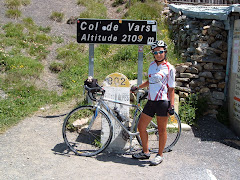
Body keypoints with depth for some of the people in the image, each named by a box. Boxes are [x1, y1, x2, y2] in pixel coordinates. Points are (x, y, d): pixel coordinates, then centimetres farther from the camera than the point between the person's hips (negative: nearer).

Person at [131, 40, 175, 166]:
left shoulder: (169, 68, -4)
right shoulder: (152, 65, 12)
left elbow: (171, 88, -3)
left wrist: (172, 105, -10)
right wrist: (137, 87, 23)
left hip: (163, 102, -6)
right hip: (150, 101, 6)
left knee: (161, 130, 3)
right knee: (141, 127, 9)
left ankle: (160, 155, 19)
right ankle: (145, 152, 26)